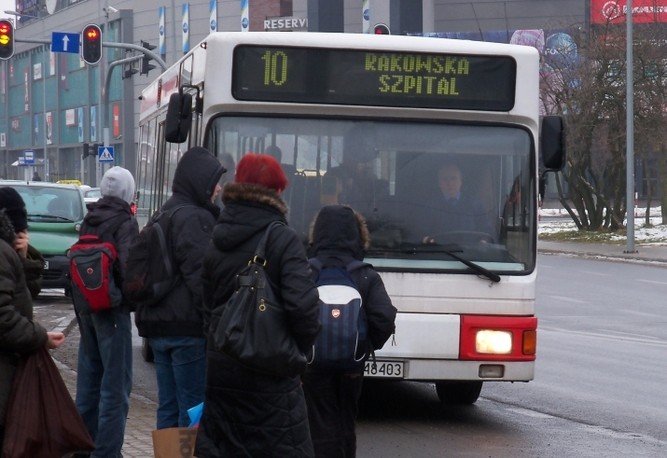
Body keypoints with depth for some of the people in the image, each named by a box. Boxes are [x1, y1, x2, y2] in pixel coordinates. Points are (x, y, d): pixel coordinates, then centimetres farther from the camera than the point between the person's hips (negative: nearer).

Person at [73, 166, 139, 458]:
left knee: (89, 379, 17)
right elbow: (127, 266, -23)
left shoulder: (89, 220, 9)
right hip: (113, 309, -8)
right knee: (115, 384, -3)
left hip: (87, 308, 8)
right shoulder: (125, 222, -13)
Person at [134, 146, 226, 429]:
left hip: (156, 324, 9)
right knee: (194, 410, -7)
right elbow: (201, 277, -17)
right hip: (187, 327, -9)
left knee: (168, 407, 12)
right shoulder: (196, 219, -12)